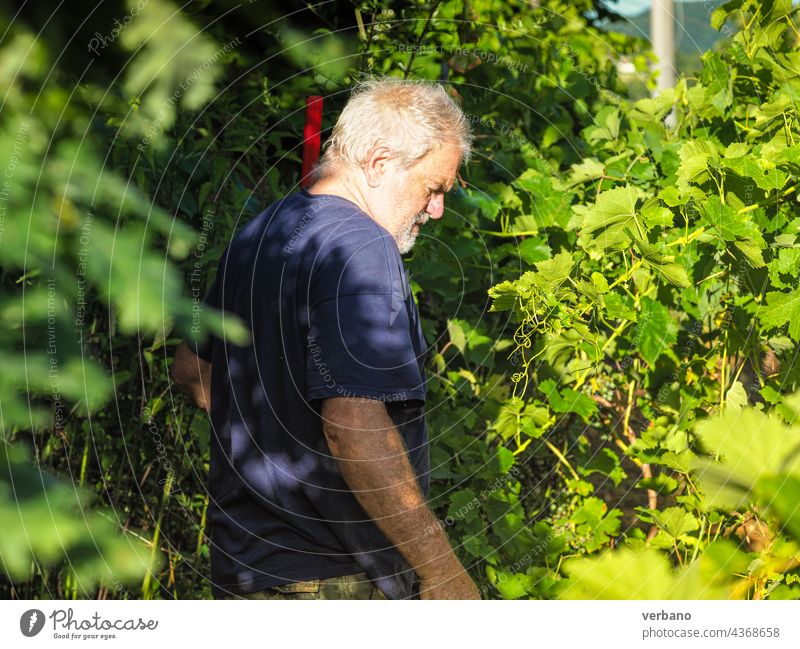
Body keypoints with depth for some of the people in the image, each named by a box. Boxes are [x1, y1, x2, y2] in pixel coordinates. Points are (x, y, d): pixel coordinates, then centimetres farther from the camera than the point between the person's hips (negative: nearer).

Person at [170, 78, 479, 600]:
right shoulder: (362, 250, -18)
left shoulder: (257, 236, 12)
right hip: (331, 580, -9)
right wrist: (444, 571, -22)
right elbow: (354, 428, -27)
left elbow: (191, 370, 25)